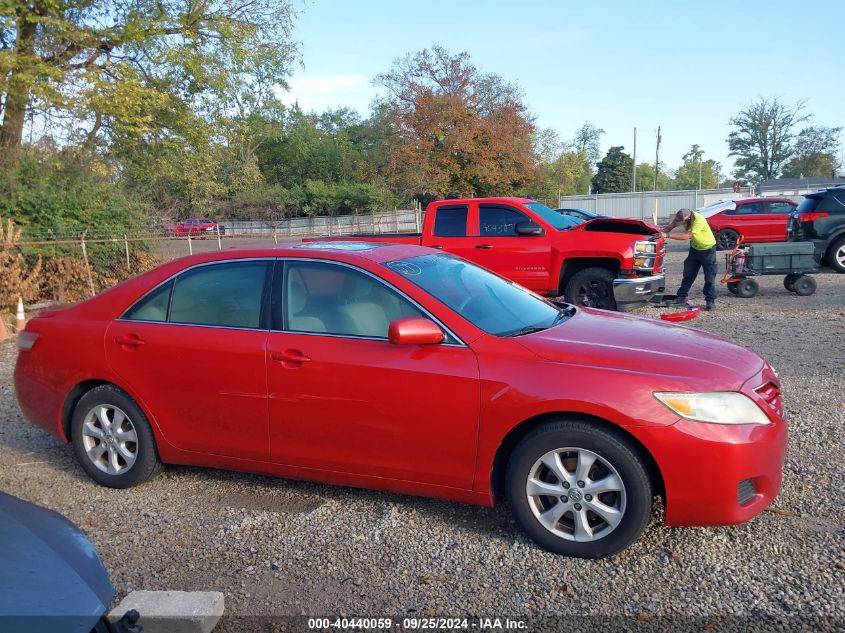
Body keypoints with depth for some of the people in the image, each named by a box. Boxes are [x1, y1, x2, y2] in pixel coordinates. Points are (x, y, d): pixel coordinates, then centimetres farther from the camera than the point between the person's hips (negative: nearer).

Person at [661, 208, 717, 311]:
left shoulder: (699, 220, -36)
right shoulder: (681, 217, -16)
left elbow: (686, 236, -40)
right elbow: (670, 227, -11)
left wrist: (667, 235, -42)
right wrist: (661, 233, -32)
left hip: (708, 249, -6)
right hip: (695, 248, 6)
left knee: (710, 276, -4)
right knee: (688, 274, 8)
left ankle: (710, 301, 1)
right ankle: (682, 296, 14)